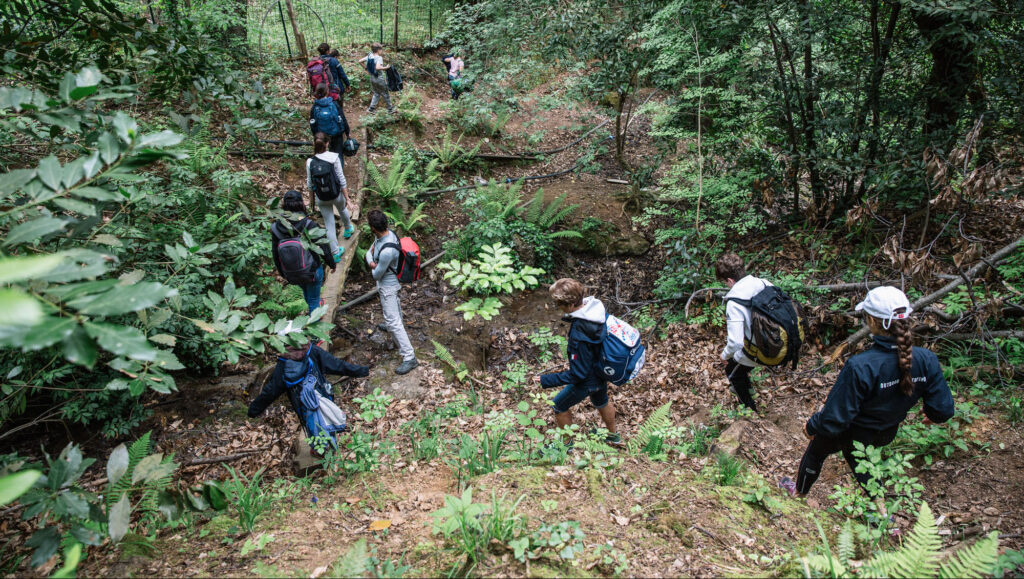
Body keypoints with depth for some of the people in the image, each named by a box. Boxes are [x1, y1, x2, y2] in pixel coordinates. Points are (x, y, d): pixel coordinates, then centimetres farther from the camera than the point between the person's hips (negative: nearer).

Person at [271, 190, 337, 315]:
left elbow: (275, 254, -4)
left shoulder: (276, 228, -16)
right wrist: (332, 264, 3)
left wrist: (283, 273, 13)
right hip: (312, 271, -4)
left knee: (305, 290, 35)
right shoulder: (309, 225, -25)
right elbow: (323, 248, -16)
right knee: (313, 299, 19)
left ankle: (315, 304, 63)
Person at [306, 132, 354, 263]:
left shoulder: (310, 162, -13)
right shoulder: (334, 157, -19)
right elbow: (341, 180, -17)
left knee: (329, 225, 12)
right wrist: (347, 198, -9)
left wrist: (314, 194, 17)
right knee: (342, 209, 34)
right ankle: (348, 229, 61)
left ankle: (336, 253, 19)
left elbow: (310, 184, -4)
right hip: (337, 194, 0)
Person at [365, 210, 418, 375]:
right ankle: (390, 325, 65)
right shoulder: (386, 233, -11)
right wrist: (371, 262, -20)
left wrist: (374, 268, -1)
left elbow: (377, 275, -25)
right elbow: (370, 251, 3)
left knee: (393, 321, -7)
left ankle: (409, 357, -4)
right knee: (392, 307, 35)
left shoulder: (387, 251, -39)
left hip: (387, 285, -10)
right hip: (389, 280, 10)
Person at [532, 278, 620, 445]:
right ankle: (613, 436, 59)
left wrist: (546, 380, -26)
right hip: (603, 370, 8)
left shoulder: (580, 334, -41)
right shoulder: (597, 306, -17)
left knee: (560, 406, 18)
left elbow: (578, 374, -31)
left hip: (588, 380, -8)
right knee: (601, 402, 35)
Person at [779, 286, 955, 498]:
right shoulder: (926, 360, -24)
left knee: (816, 450, 27)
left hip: (851, 434, -5)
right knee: (858, 459, 36)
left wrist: (811, 426, -9)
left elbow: (834, 419, -30)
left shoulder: (859, 367, -40)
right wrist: (932, 415, 13)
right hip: (888, 433, 5)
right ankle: (880, 510, 44)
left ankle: (799, 492, 52)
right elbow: (943, 409, -11)